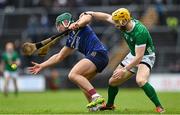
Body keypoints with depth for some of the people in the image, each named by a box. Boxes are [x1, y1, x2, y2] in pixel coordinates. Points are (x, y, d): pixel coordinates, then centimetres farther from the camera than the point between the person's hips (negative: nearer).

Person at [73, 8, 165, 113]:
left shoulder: (140, 32, -34)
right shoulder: (124, 24, -12)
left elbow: (139, 57, -34)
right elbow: (107, 17, 8)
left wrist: (124, 70, -32)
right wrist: (92, 14, 8)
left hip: (145, 57, -8)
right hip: (133, 55, 8)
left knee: (140, 81, -36)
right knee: (113, 81, 12)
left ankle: (159, 107, -26)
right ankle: (110, 105, 38)